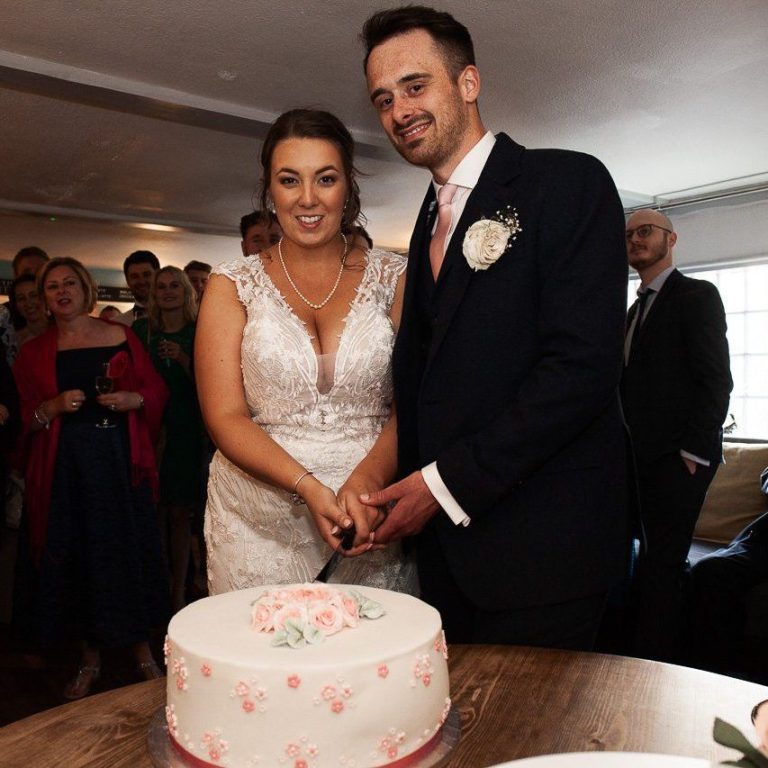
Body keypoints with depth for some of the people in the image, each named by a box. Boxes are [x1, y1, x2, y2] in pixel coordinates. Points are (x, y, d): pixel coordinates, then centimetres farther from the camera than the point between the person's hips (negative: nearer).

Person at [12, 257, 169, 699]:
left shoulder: (119, 336, 5)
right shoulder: (35, 352, 9)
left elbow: (157, 391, 6)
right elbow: (26, 417, 8)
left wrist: (132, 400, -14)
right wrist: (54, 407, -11)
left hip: (120, 460, -1)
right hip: (66, 467, 1)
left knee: (131, 550, 3)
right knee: (77, 557, 6)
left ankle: (143, 652, 21)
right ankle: (91, 659, 24)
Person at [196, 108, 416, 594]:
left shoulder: (392, 277, 4)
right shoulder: (233, 286, 3)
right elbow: (226, 417, -5)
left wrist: (368, 479, -21)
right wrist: (309, 489, -19)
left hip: (371, 522, 1)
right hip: (261, 529, 0)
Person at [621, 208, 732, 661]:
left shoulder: (697, 295, -1)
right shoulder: (637, 310, 21)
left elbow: (716, 379, -10)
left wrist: (695, 452, -15)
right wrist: (628, 450, 8)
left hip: (679, 457, -7)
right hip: (645, 456, 7)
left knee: (659, 567, -8)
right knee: (662, 564, 9)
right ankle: (657, 660, 15)